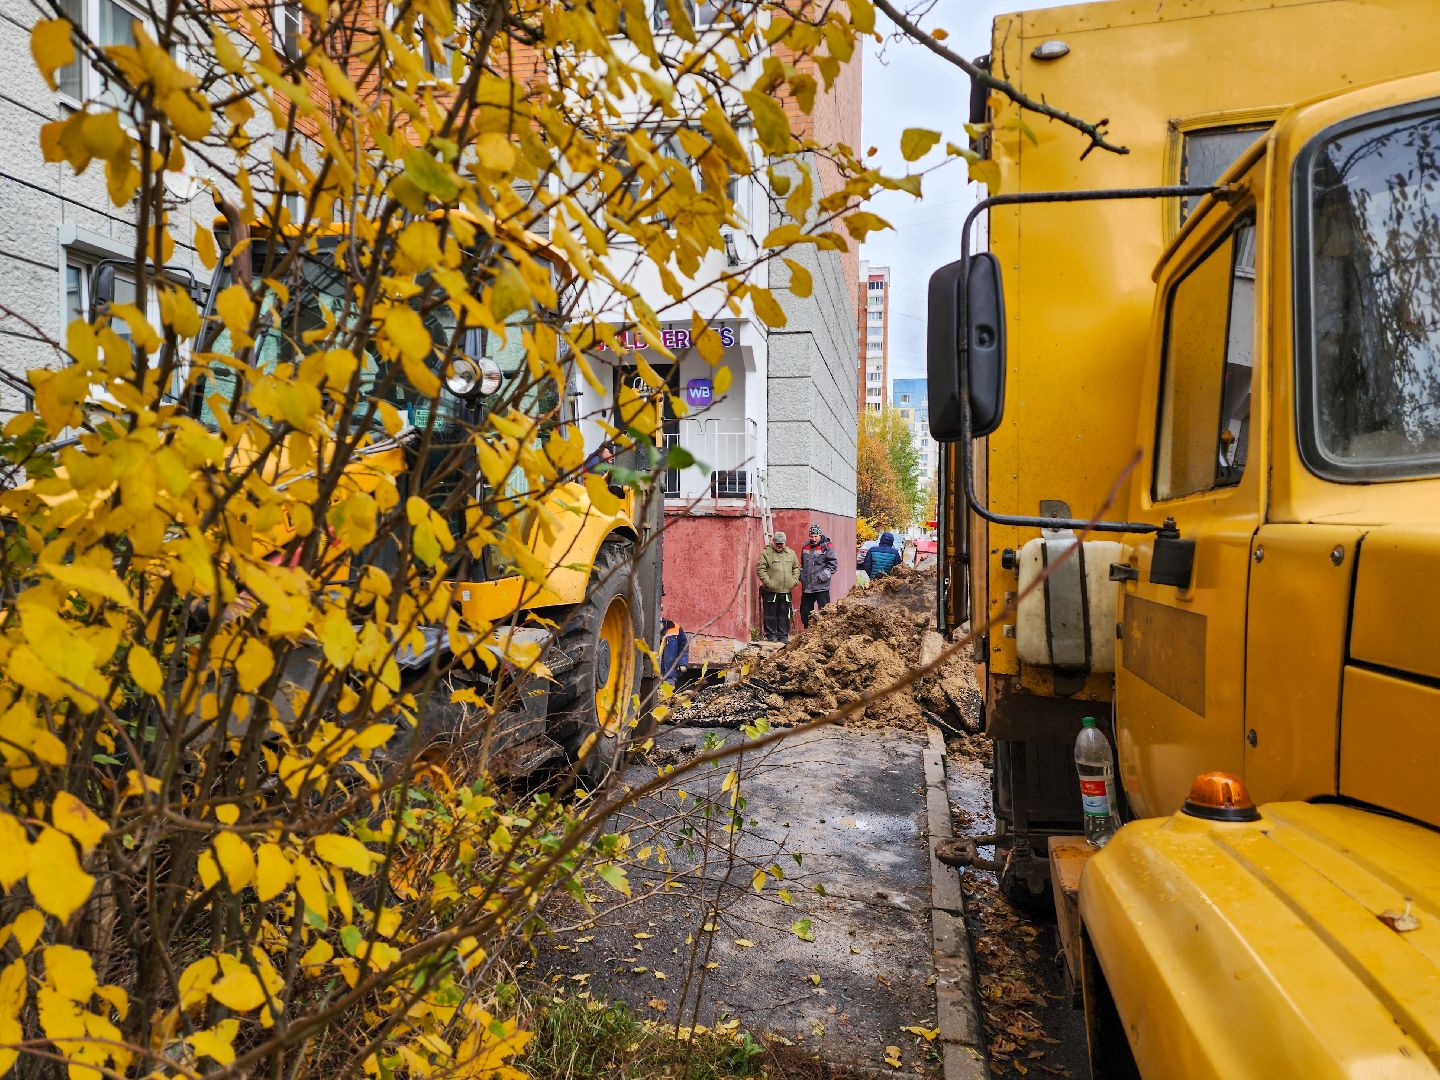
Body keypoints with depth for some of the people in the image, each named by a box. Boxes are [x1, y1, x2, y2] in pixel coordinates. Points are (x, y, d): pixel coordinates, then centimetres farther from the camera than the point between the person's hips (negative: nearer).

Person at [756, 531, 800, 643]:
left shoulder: (790, 553, 12)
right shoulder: (766, 553, -4)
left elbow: (796, 567, 21)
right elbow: (760, 569, -9)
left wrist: (795, 579, 7)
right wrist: (768, 582, -15)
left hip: (786, 591, 4)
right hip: (771, 591, -4)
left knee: (784, 615, 9)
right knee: (771, 614, 3)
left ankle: (783, 635, 18)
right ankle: (771, 635, 12)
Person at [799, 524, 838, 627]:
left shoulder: (827, 547, -6)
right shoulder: (805, 547, 12)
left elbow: (833, 564, -10)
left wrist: (823, 576, -16)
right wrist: (801, 576, 13)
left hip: (821, 587, -6)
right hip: (807, 587, 6)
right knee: (804, 612, 13)